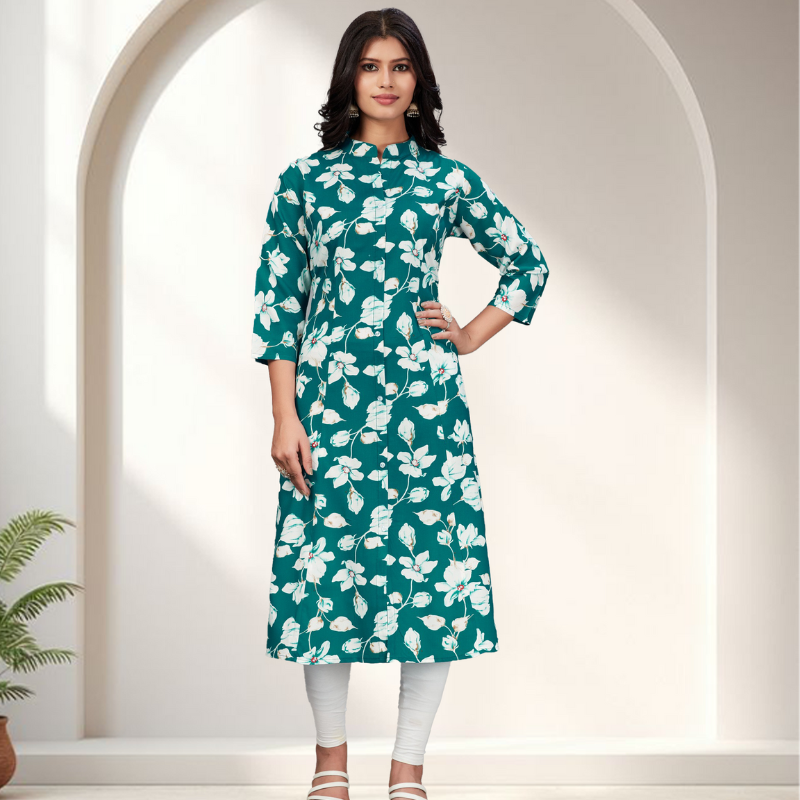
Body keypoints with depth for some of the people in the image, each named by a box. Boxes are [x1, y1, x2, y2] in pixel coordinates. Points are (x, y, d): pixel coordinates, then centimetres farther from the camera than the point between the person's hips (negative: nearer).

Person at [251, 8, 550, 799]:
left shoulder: (448, 180, 6)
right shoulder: (305, 179, 4)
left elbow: (528, 264, 17)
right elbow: (277, 302, 2)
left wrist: (471, 335, 7)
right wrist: (285, 416, -4)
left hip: (424, 399, 1)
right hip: (329, 399, 0)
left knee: (433, 571, -1)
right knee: (324, 569, 3)